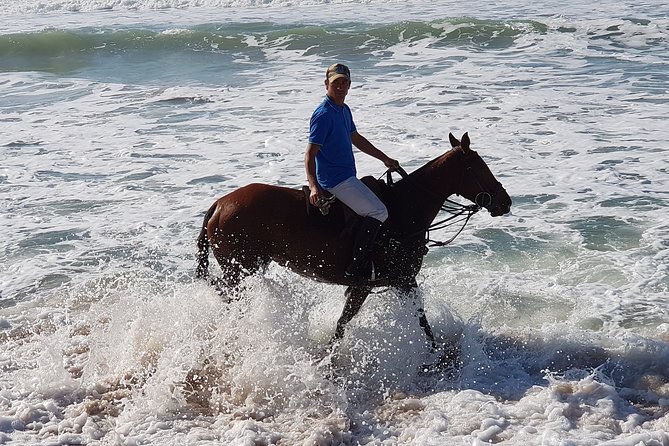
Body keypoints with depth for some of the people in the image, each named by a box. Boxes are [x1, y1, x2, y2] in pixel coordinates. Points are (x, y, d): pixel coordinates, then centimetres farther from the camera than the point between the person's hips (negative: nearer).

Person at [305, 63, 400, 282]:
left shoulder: (344, 110, 13)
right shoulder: (323, 115, -17)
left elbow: (356, 139, 28)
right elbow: (310, 154, -22)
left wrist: (385, 159, 29)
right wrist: (314, 186, -35)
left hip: (348, 177, 10)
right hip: (335, 180, -10)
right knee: (378, 211, -19)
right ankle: (358, 268, -16)